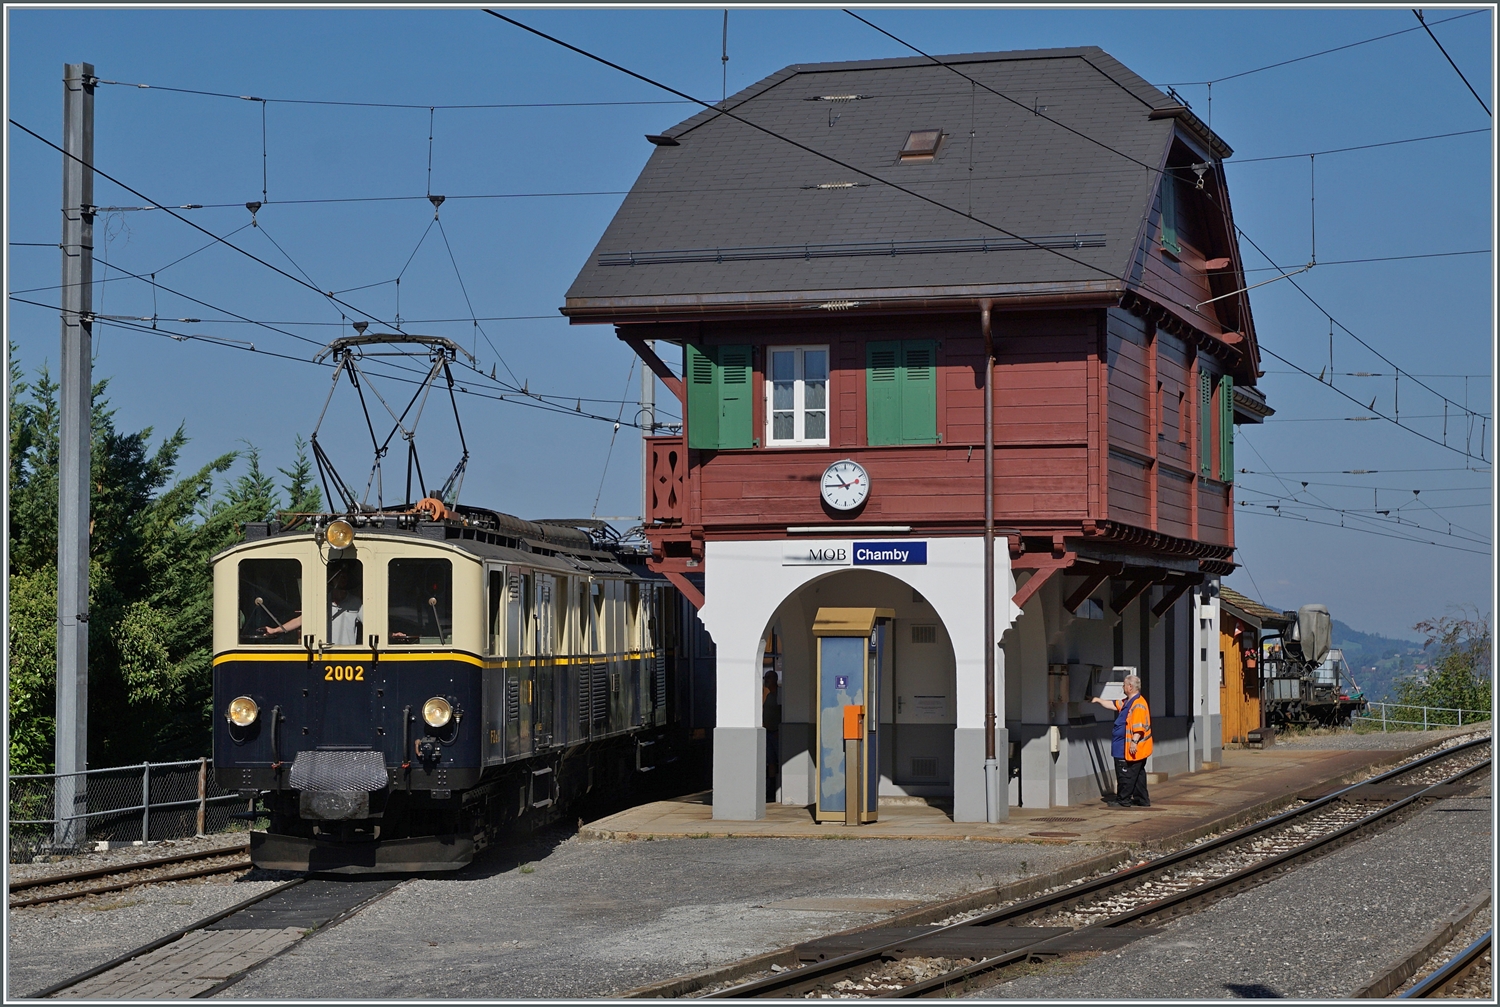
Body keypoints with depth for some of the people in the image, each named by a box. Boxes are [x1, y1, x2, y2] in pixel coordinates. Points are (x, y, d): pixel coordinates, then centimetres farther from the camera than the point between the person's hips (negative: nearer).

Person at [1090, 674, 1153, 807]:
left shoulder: (1138, 704, -19)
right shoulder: (1128, 702, 14)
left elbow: (1139, 726, -25)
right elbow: (1114, 705, 28)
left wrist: (1134, 741, -28)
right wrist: (1099, 700, 31)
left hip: (1131, 748, -11)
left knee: (1126, 775, -3)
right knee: (1137, 774, 14)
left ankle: (1123, 800, 2)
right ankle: (1142, 800, 19)